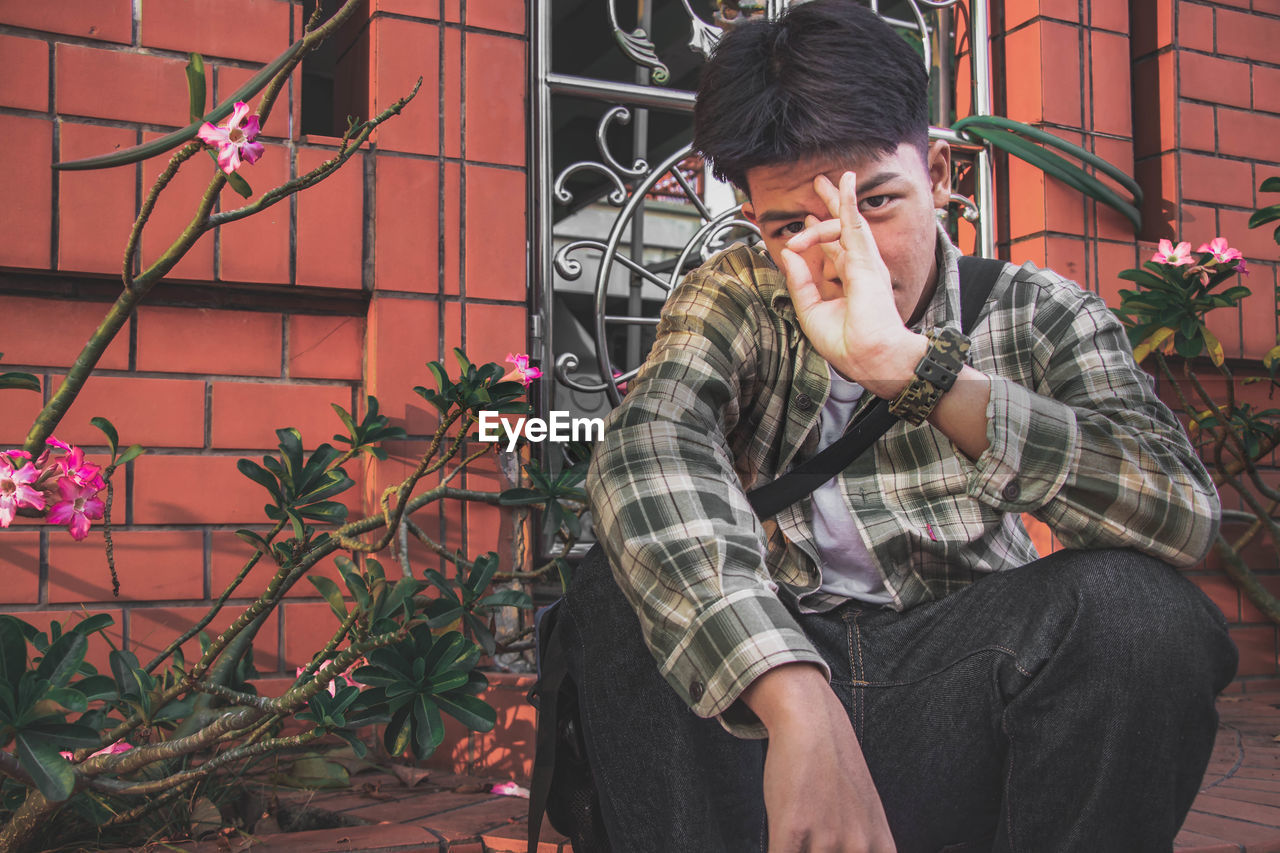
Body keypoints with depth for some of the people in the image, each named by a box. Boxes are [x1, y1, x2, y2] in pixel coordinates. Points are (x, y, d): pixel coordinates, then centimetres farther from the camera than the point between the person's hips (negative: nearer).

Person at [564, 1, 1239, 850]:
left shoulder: (1035, 315, -3)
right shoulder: (732, 300, -3)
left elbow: (1185, 509, -23)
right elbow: (644, 454, -26)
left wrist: (905, 362, -33)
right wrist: (799, 706, -42)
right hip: (755, 690, 1)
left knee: (1136, 605, -28)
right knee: (617, 600, -26)